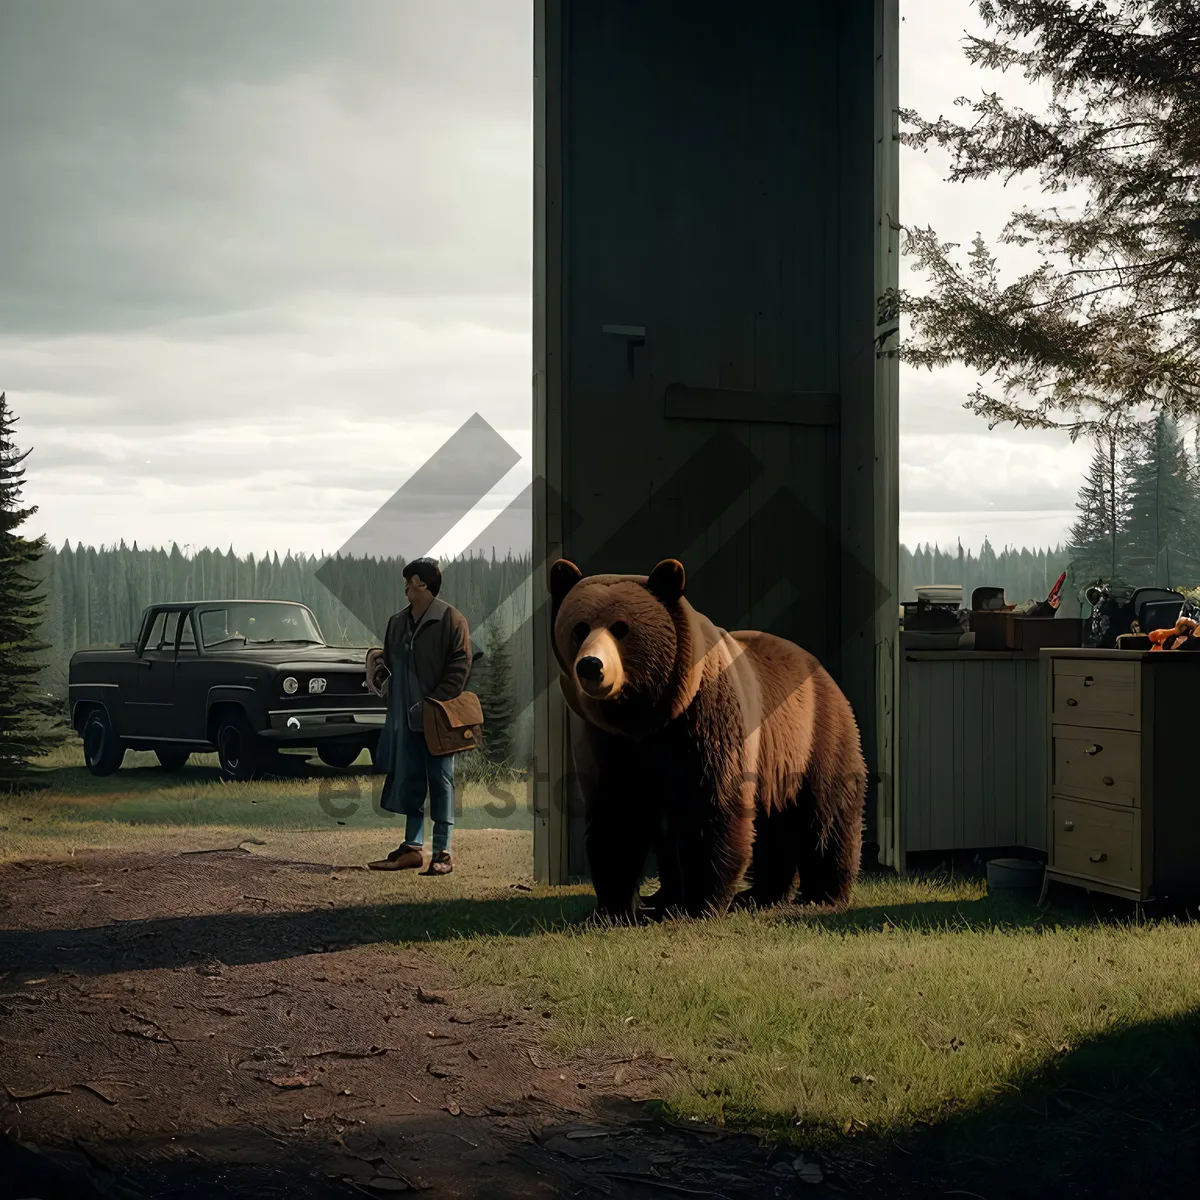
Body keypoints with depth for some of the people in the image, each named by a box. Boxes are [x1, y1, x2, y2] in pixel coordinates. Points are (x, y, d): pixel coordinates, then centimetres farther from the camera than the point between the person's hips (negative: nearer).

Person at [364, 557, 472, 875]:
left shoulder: (450, 619, -9)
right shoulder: (398, 622, 13)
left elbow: (460, 666, -13)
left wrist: (435, 702, -19)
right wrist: (375, 656, 2)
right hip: (406, 716, 7)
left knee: (440, 781, 0)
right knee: (409, 780, 11)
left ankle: (442, 852, 4)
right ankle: (413, 847, 19)